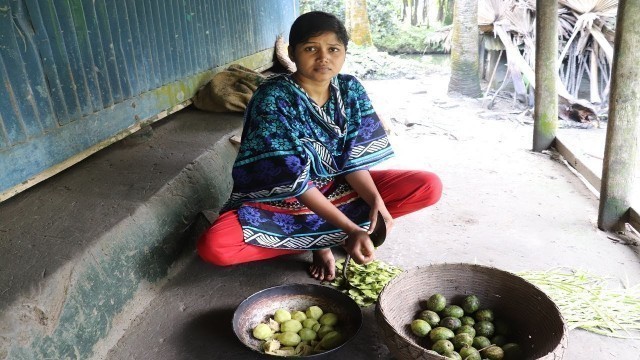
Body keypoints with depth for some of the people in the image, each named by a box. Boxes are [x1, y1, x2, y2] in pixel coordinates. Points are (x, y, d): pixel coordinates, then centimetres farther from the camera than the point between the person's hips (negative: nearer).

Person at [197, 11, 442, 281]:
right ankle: (320, 241, -9)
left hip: (339, 186, 4)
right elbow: (294, 180, -26)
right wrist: (351, 230, -32)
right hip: (283, 196, -3)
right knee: (213, 246, -30)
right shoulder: (272, 98, -23)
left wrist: (376, 201, -26)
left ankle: (321, 234, -8)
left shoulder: (351, 90, -8)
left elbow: (354, 159, -7)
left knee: (429, 187, -10)